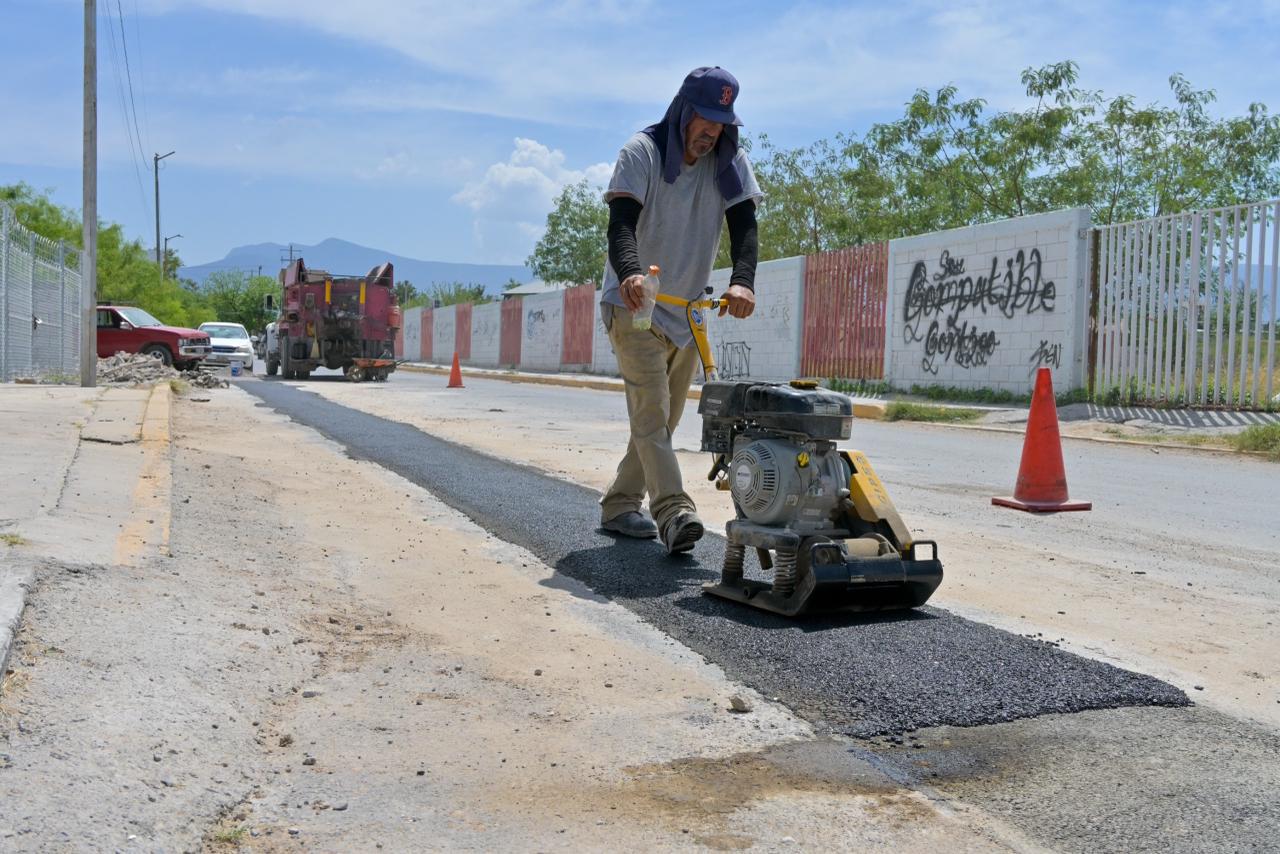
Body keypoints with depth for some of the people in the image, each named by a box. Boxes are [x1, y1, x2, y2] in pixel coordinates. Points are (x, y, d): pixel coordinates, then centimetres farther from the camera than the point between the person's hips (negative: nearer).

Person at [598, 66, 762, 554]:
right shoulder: (642, 152, -12)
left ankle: (619, 506, 22)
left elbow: (744, 225, -12)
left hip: (688, 311, 6)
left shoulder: (731, 162, 0)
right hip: (634, 305, -6)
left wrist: (742, 281, -33)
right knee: (651, 410, -18)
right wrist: (629, 273, -46)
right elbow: (621, 221, -25)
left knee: (664, 417, 10)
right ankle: (674, 513, -25)